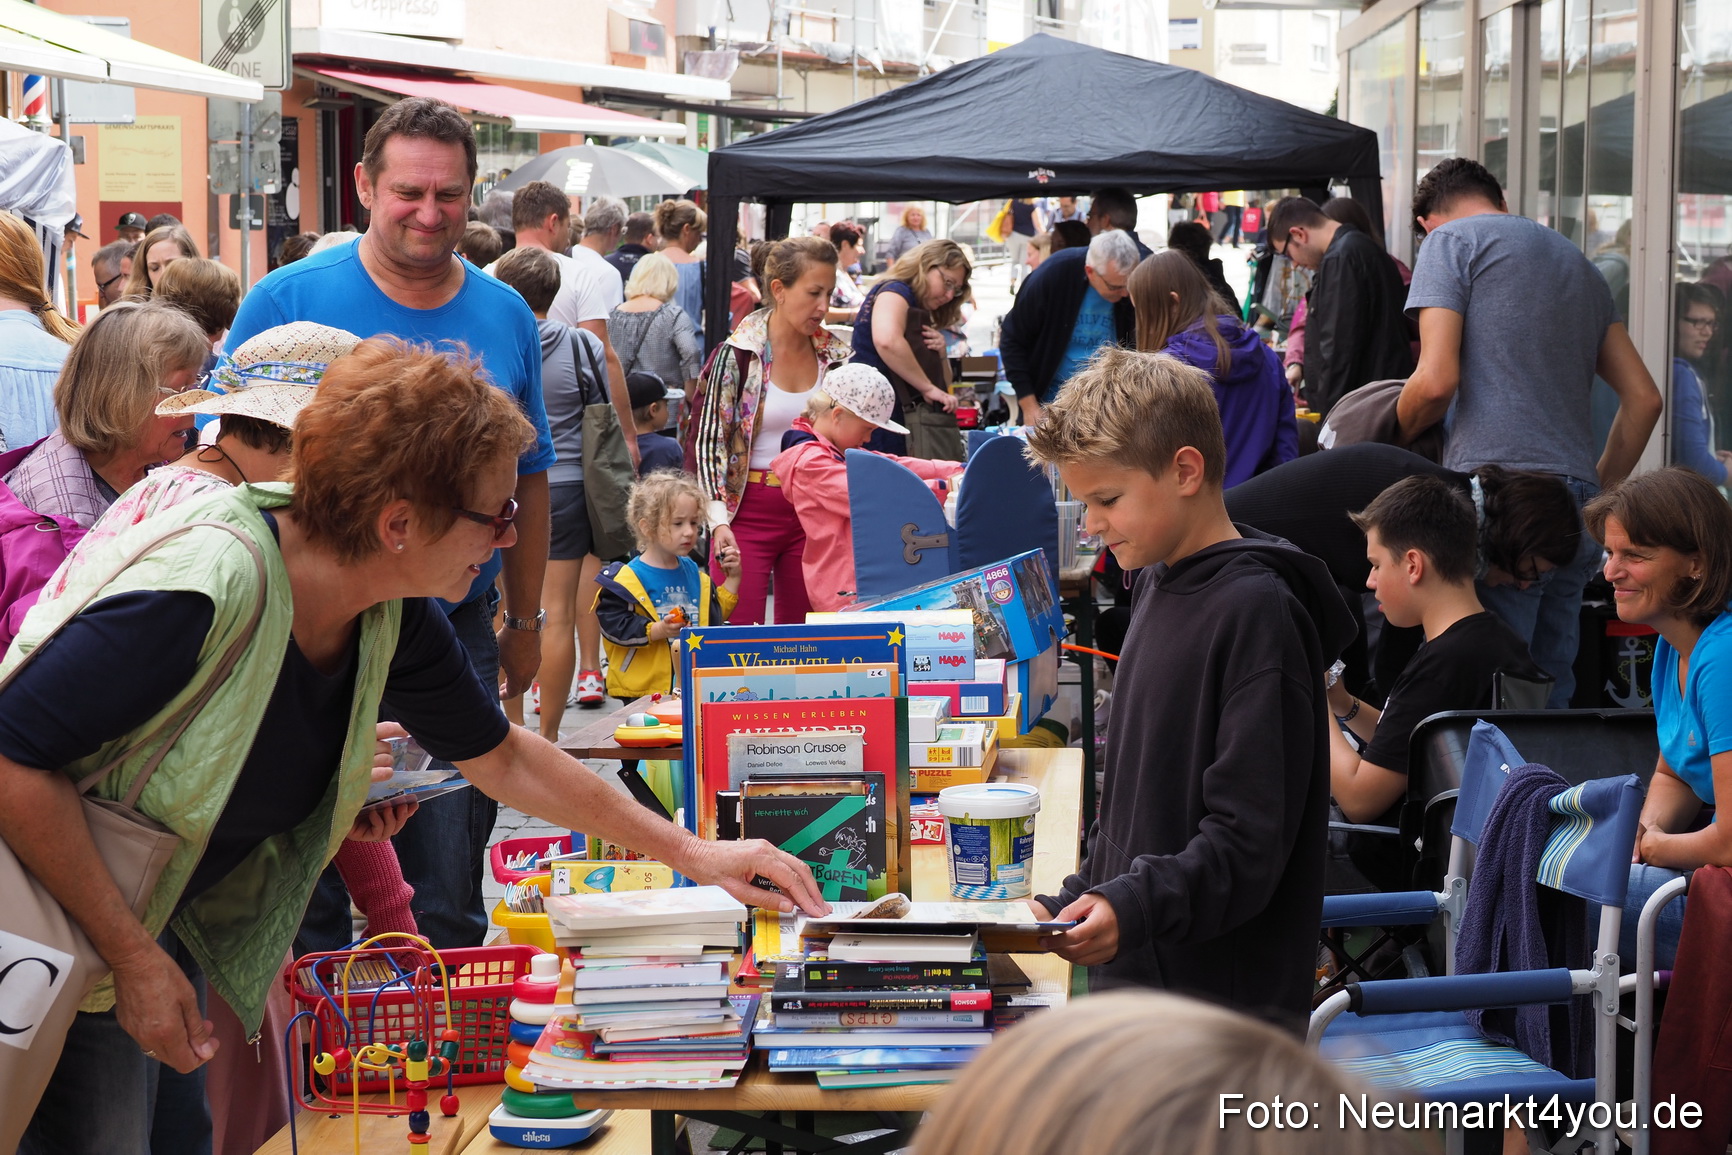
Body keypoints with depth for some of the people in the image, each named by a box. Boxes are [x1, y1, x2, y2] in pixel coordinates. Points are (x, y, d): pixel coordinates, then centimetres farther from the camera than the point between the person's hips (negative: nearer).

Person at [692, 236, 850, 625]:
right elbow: (707, 442, -8)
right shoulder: (738, 354, -9)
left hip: (812, 512, 4)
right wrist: (718, 521, -17)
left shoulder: (834, 356, 5)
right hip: (748, 512, -4)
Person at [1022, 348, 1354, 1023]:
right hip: (1132, 979, 8)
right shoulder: (1160, 585, 14)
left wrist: (1133, 908, -30)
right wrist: (1069, 905, 12)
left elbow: (1248, 841, -19)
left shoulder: (1256, 612, -14)